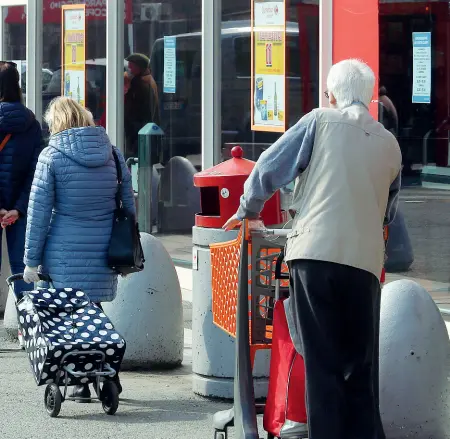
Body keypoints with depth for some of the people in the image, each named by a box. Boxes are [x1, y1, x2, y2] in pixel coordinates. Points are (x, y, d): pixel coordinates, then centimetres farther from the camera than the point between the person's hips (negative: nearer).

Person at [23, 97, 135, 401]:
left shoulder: (52, 156, -6)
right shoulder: (113, 154, 6)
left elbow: (39, 212, -6)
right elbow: (129, 206, 10)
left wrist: (32, 260, -1)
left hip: (65, 254, -4)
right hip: (103, 252, 4)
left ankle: (82, 383, 6)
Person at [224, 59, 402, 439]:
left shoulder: (320, 122, 4)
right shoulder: (390, 145, 15)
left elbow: (269, 168, 6)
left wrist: (248, 210, 22)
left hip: (315, 253, -3)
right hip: (365, 260, 3)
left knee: (322, 360, 0)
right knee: (362, 365, 10)